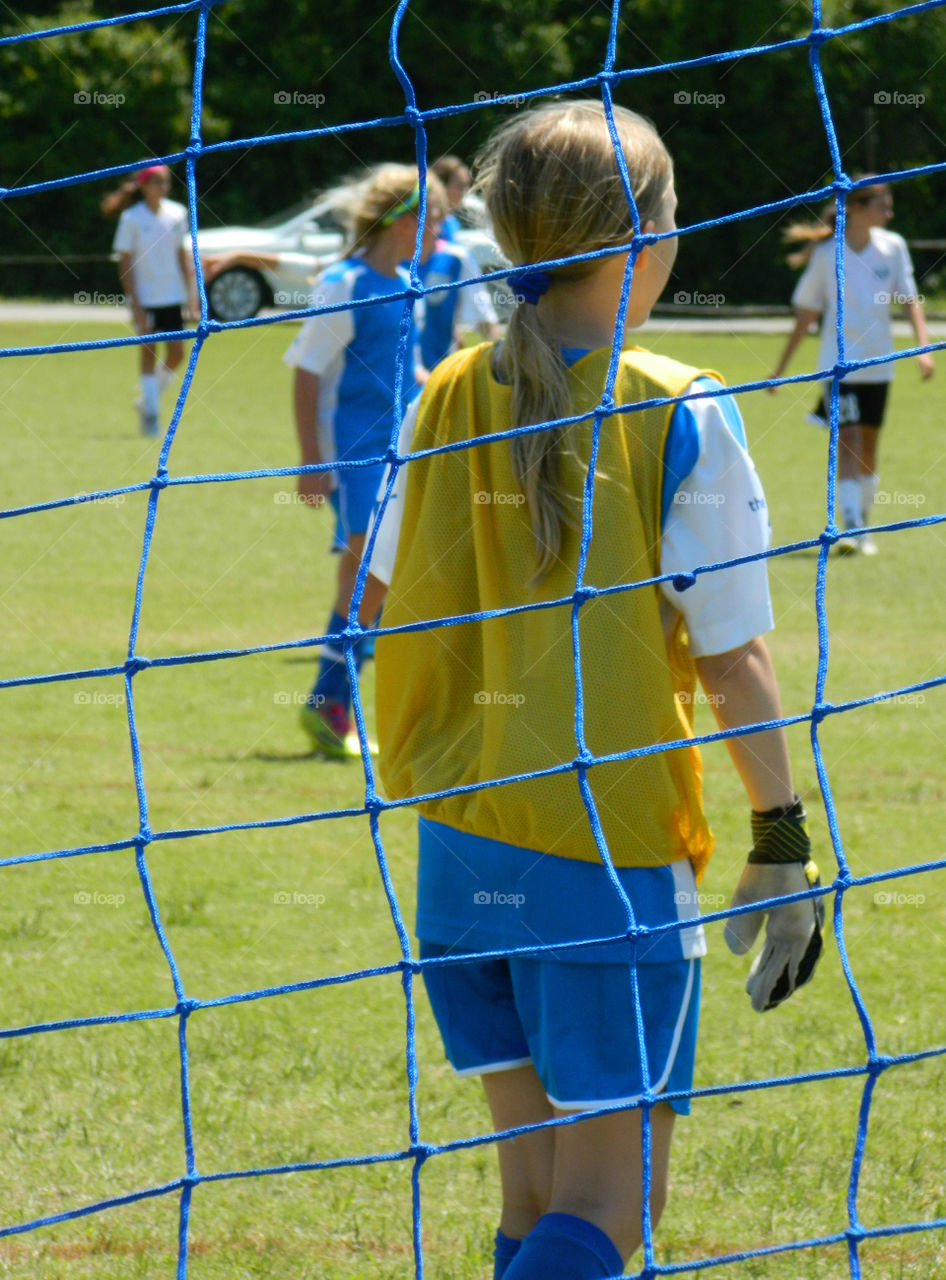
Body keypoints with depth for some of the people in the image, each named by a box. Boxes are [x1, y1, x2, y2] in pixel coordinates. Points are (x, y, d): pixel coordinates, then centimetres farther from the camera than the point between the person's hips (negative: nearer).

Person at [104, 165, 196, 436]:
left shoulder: (177, 213, 4)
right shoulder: (132, 218, -8)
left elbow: (182, 256, 12)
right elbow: (125, 264, -7)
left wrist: (191, 294, 7)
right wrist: (136, 305, -12)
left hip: (172, 296, 4)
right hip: (145, 298, -4)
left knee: (176, 353, 1)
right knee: (149, 353, -1)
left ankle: (147, 400, 23)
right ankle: (150, 414, 8)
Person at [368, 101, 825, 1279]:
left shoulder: (448, 400, 3)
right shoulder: (680, 420, -11)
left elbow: (390, 609, 9)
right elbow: (732, 660, -9)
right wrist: (783, 845, -1)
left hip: (459, 846, 5)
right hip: (612, 858, -5)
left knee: (537, 1186, 15)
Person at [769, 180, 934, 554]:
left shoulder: (892, 247, 2)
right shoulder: (826, 255, -6)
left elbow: (909, 299, 3)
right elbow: (806, 314, 1)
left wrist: (923, 346, -12)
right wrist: (781, 367, 3)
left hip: (878, 365, 3)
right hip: (839, 363, -3)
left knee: (868, 448, 10)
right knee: (847, 441, -16)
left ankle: (863, 527, 23)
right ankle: (850, 527, -21)